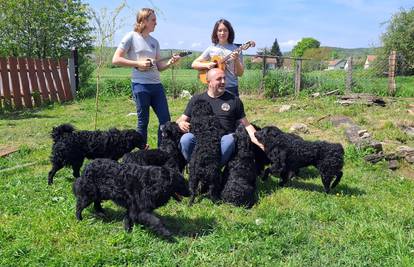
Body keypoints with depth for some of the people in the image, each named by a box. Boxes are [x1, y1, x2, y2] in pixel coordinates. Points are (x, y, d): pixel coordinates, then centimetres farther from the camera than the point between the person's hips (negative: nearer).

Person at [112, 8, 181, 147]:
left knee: (165, 120, 4)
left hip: (157, 85, 6)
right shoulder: (131, 37, -2)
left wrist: (170, 62, -5)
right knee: (143, 121, 2)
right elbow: (115, 60, -7)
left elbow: (159, 66, 15)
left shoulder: (154, 42, 15)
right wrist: (138, 63, -14)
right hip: (140, 85, -6)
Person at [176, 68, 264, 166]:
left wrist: (258, 141, 1)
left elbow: (246, 125, 15)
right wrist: (181, 124, -6)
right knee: (186, 139, -31)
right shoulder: (196, 99, 16)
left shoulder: (234, 100, 15)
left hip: (223, 140, 0)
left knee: (229, 140, -35)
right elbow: (181, 120, 19)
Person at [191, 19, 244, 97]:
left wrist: (236, 60, -20)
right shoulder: (211, 49, 6)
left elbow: (240, 73, -2)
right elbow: (194, 64, 8)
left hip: (231, 88, -1)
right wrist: (207, 65, -9)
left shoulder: (235, 49, 1)